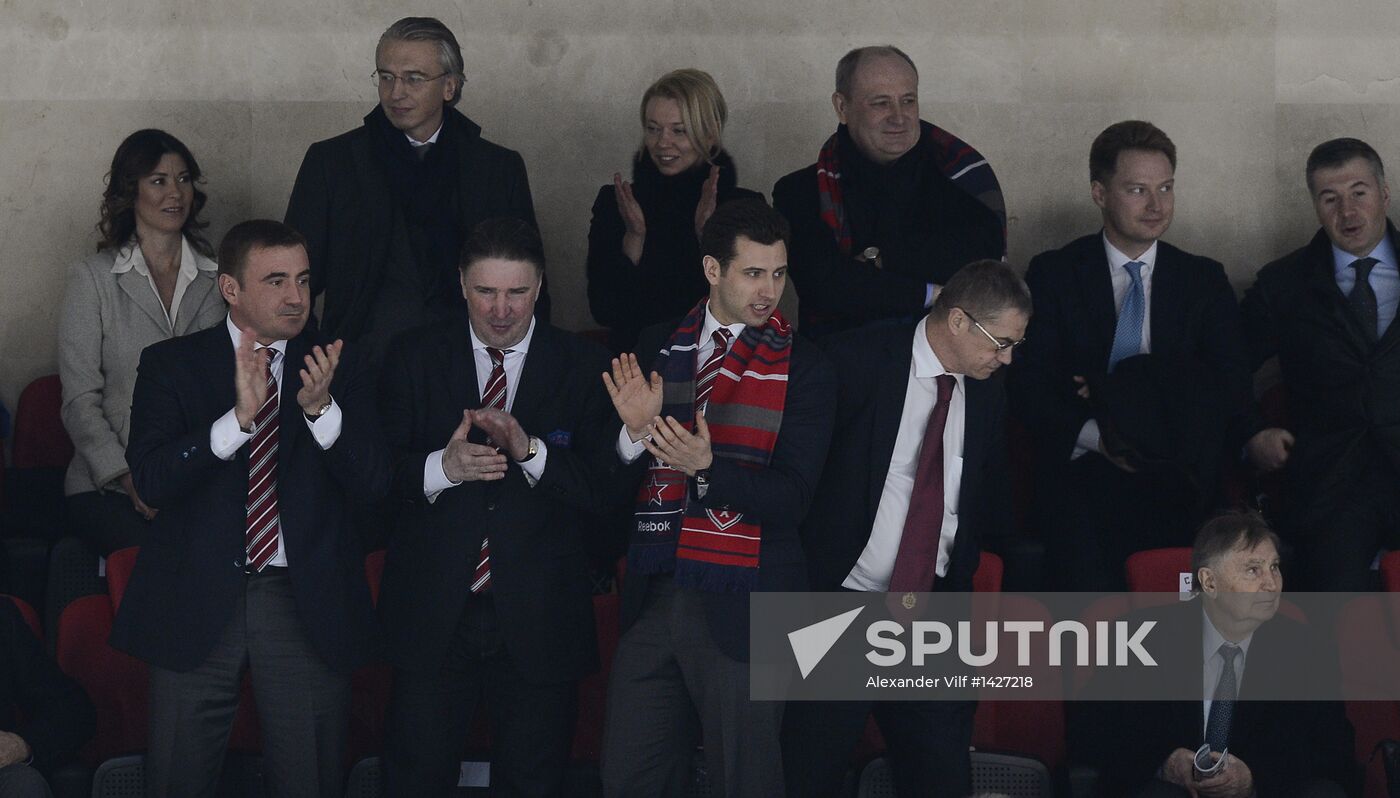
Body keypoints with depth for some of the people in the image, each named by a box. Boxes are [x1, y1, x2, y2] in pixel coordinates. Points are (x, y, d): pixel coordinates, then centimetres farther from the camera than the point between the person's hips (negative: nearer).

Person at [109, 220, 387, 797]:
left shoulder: (334, 367, 5)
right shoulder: (170, 365, 0)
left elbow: (372, 482, -4)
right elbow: (150, 480, -13)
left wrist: (320, 408, -21)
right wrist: (239, 415, -25)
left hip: (306, 600, 1)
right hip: (197, 598, -1)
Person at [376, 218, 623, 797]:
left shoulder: (584, 368, 1)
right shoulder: (415, 357, 3)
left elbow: (604, 487, -8)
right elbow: (380, 473, -3)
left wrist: (529, 450, -24)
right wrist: (442, 467, -23)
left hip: (538, 618, 0)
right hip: (433, 614, 0)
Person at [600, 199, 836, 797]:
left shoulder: (804, 368, -1)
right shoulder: (657, 348, 9)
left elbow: (791, 497, -10)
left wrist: (707, 469, -23)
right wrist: (635, 432, -13)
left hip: (740, 609, -3)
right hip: (652, 596, 3)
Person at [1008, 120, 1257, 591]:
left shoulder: (1205, 280, 15)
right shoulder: (1054, 275, 10)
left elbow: (1235, 391, 4)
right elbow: (1028, 388, 2)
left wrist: (1115, 393, -8)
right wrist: (1095, 437, -17)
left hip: (1176, 489, 1)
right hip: (1082, 477, -1)